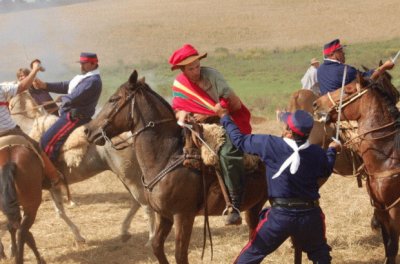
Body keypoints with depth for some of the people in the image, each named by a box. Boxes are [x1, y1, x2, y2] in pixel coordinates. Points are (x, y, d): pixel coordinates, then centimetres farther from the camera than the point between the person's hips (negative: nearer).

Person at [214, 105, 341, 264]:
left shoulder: (271, 145, -12)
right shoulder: (318, 153, -3)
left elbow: (240, 140, -2)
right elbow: (326, 172, 18)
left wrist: (224, 117, 13)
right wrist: (332, 150, 37)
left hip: (280, 215, -2)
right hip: (311, 215, 2)